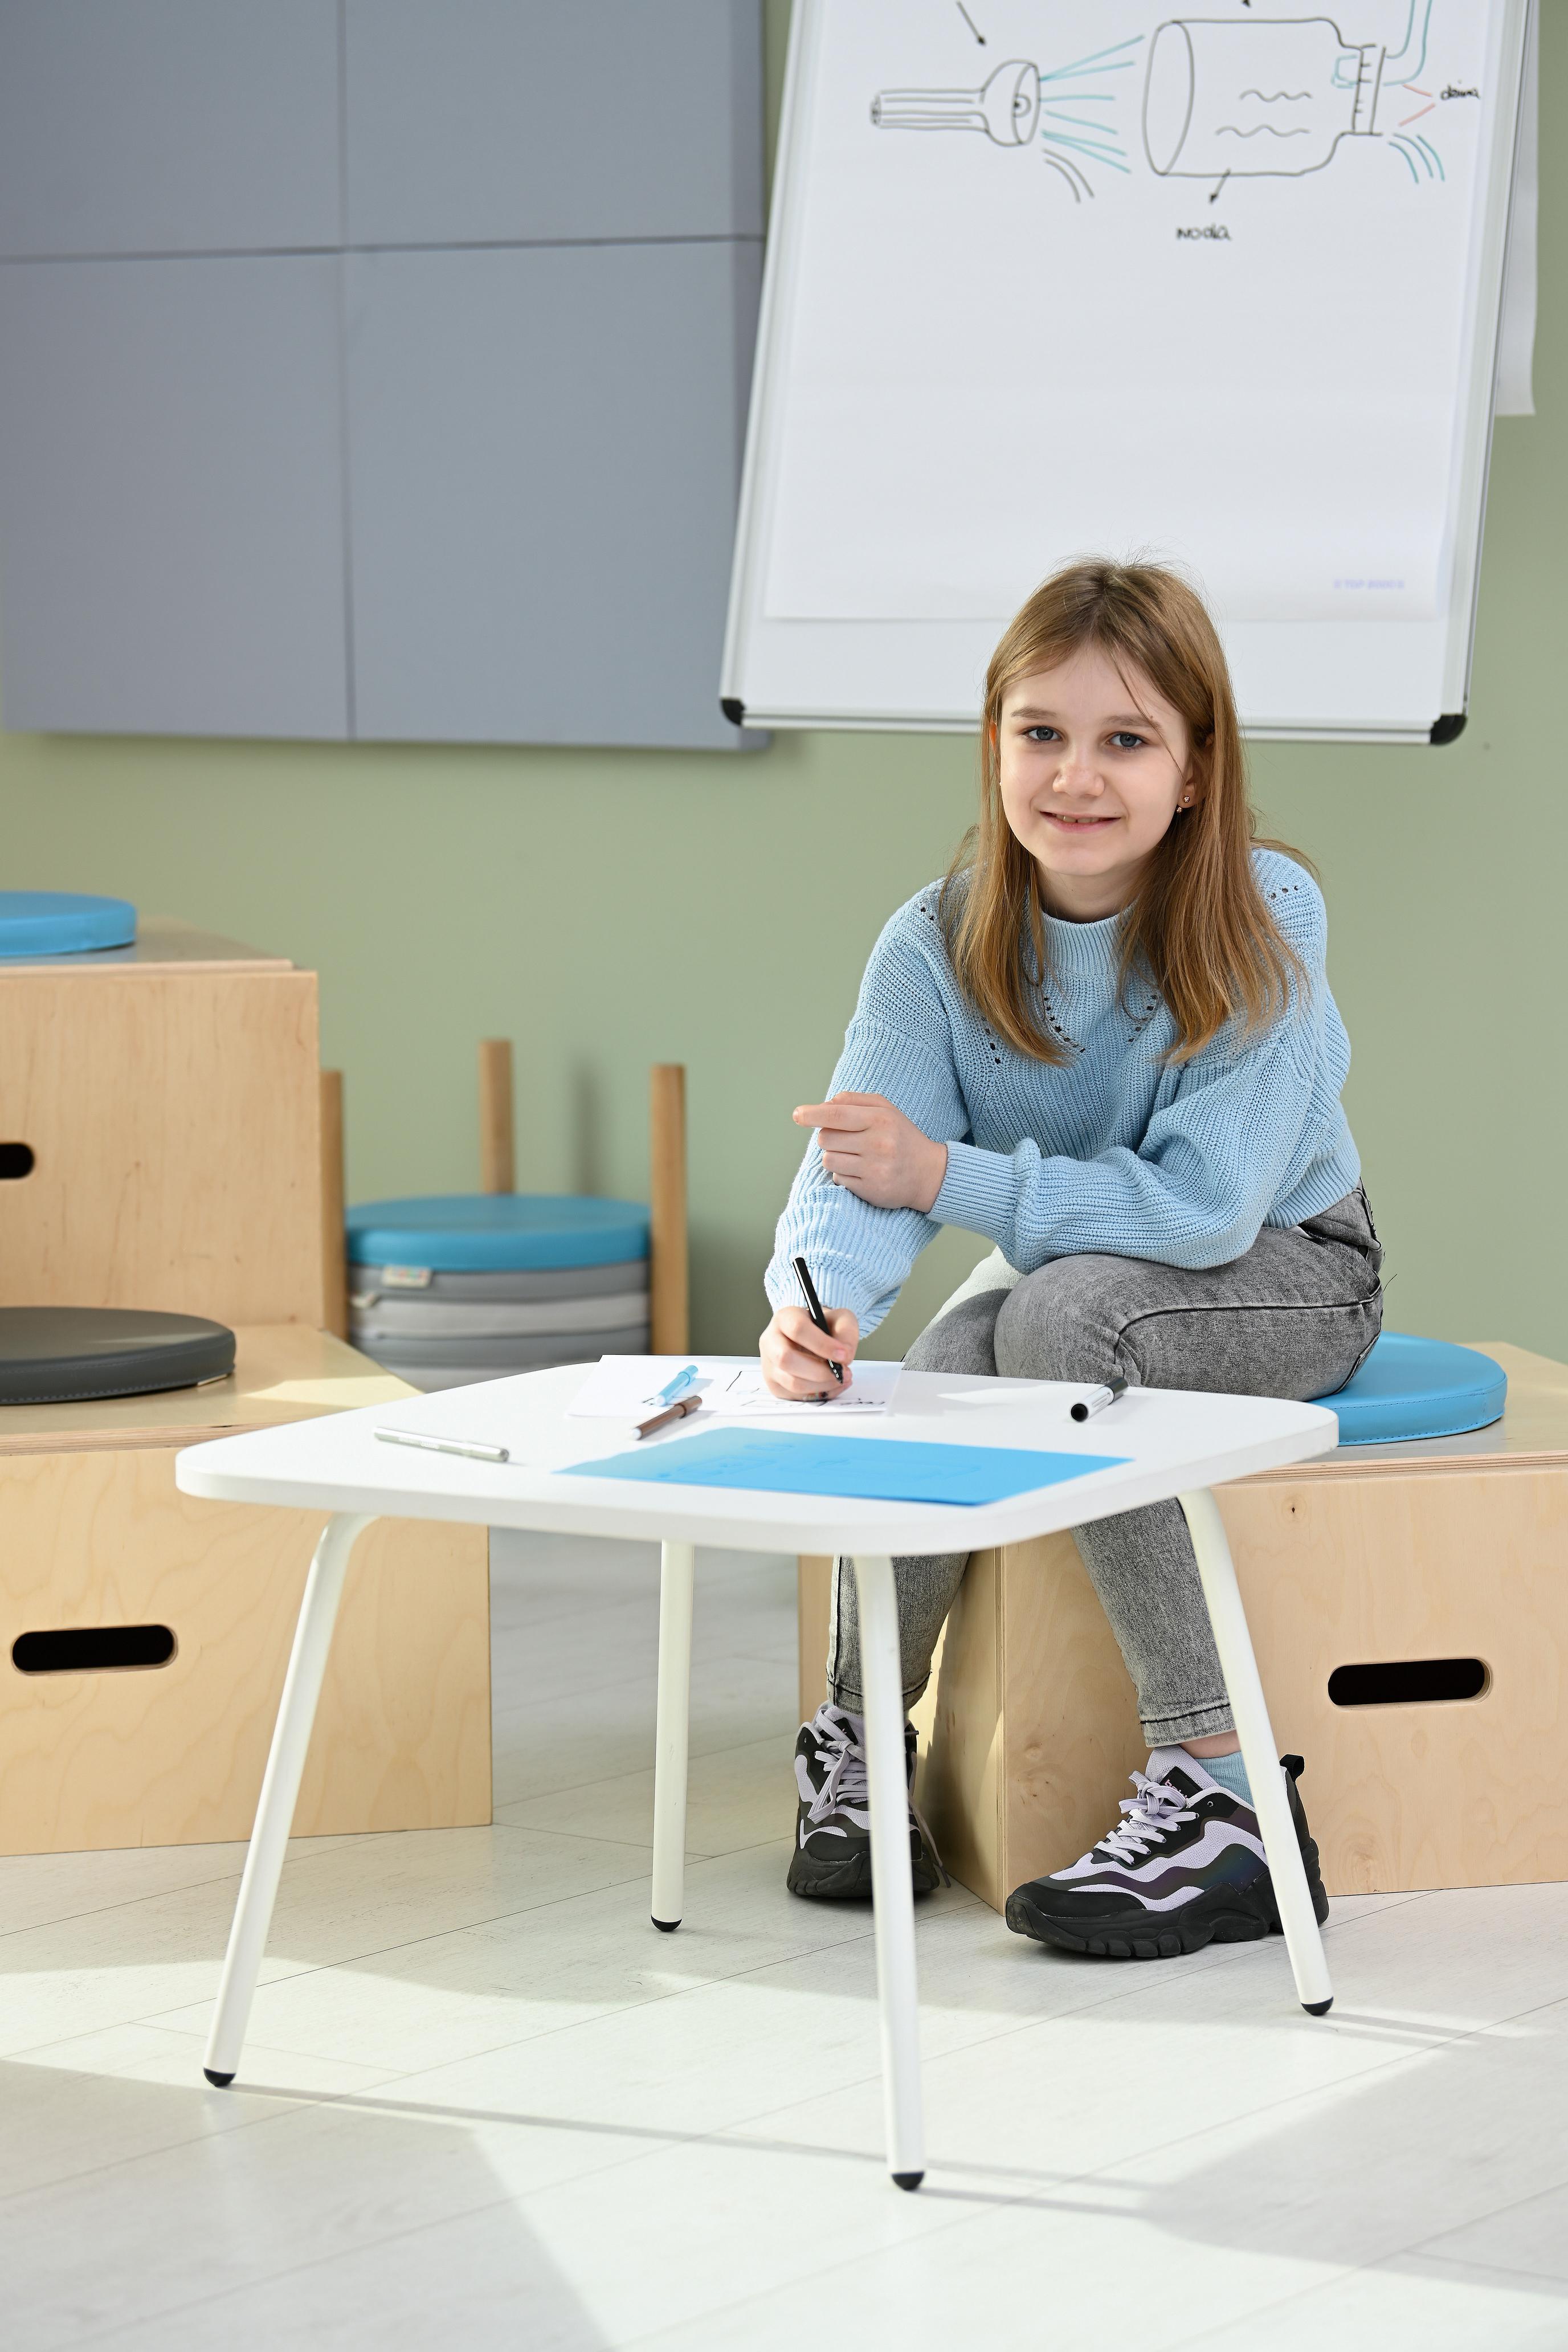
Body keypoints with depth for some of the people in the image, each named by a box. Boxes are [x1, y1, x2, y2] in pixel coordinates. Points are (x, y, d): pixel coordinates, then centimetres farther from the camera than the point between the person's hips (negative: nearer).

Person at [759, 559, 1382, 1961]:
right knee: (927, 1386, -29)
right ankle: (859, 1733, -1)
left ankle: (1220, 1791, -31)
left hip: (1282, 1274, -3)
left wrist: (951, 1176, -32)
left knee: (1060, 1314, -34)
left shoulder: (1263, 920, -24)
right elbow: (855, 1175, -24)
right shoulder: (938, 946, -14)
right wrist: (813, 1306, -47)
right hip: (1064, 1262, 3)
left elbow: (1205, 1202, -29)